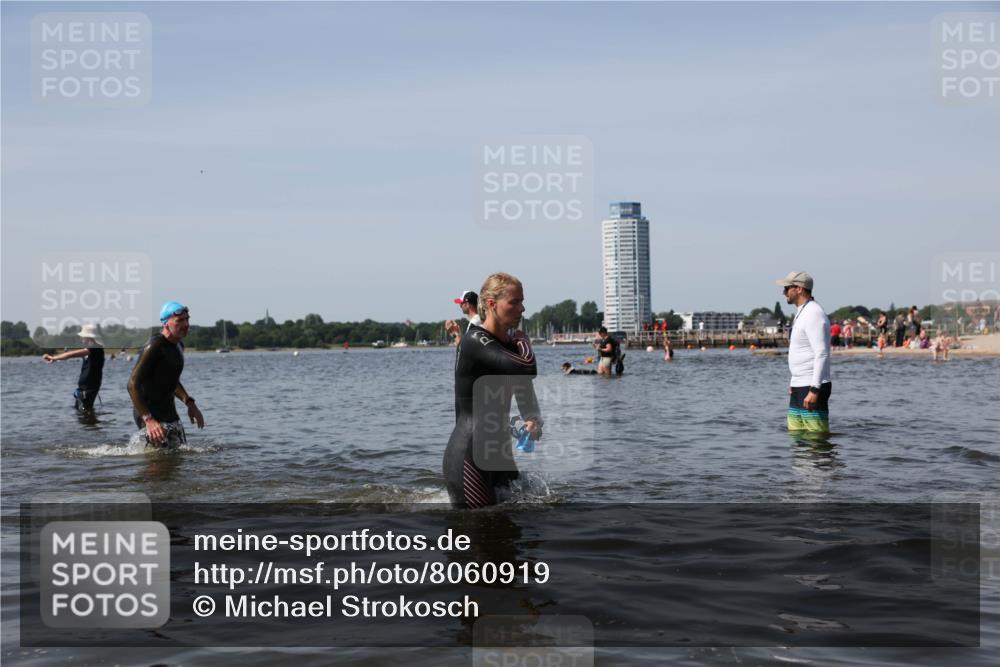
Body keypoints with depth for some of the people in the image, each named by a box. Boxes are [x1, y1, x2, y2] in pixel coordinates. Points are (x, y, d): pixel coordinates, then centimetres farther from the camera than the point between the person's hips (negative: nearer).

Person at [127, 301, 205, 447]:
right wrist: (148, 420, -32)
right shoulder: (154, 347, -20)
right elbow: (132, 385, -24)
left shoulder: (178, 346, 9)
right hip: (151, 413, -9)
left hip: (169, 412, 9)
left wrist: (190, 404, 12)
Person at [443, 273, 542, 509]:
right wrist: (523, 342, -6)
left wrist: (535, 421, -9)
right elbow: (527, 369, -27)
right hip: (469, 458, -9)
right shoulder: (474, 341, -16)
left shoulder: (510, 345, 11)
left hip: (499, 453, 9)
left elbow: (525, 396, 12)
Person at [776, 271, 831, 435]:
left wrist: (814, 390, -26)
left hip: (812, 387, -10)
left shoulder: (813, 314, -16)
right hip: (799, 386, 10)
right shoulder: (801, 313, 17)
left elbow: (822, 355, -22)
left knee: (818, 436, -8)